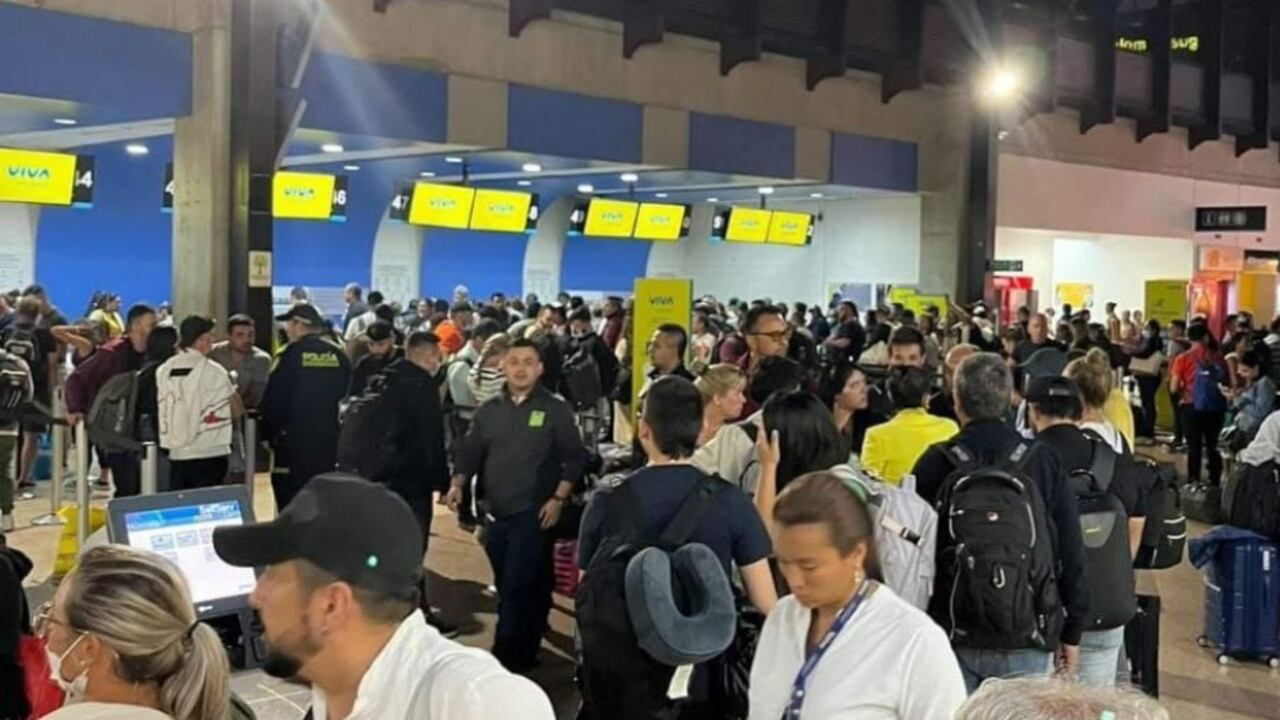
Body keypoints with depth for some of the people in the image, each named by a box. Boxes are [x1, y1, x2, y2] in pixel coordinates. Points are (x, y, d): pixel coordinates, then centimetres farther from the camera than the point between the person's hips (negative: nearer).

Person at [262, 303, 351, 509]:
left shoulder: (290, 355, -9)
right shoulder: (338, 355, 6)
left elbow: (272, 402, -7)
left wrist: (268, 434, 6)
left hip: (294, 442, -5)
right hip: (331, 444, 5)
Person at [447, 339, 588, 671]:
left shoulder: (556, 410, -1)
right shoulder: (488, 411, 10)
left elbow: (574, 458, -2)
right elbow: (470, 452, 11)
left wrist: (558, 499, -11)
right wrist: (458, 483, -7)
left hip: (533, 514, -4)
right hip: (496, 513, 5)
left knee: (519, 588, -8)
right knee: (508, 587, 12)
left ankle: (508, 658, -1)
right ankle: (521, 652, 28)